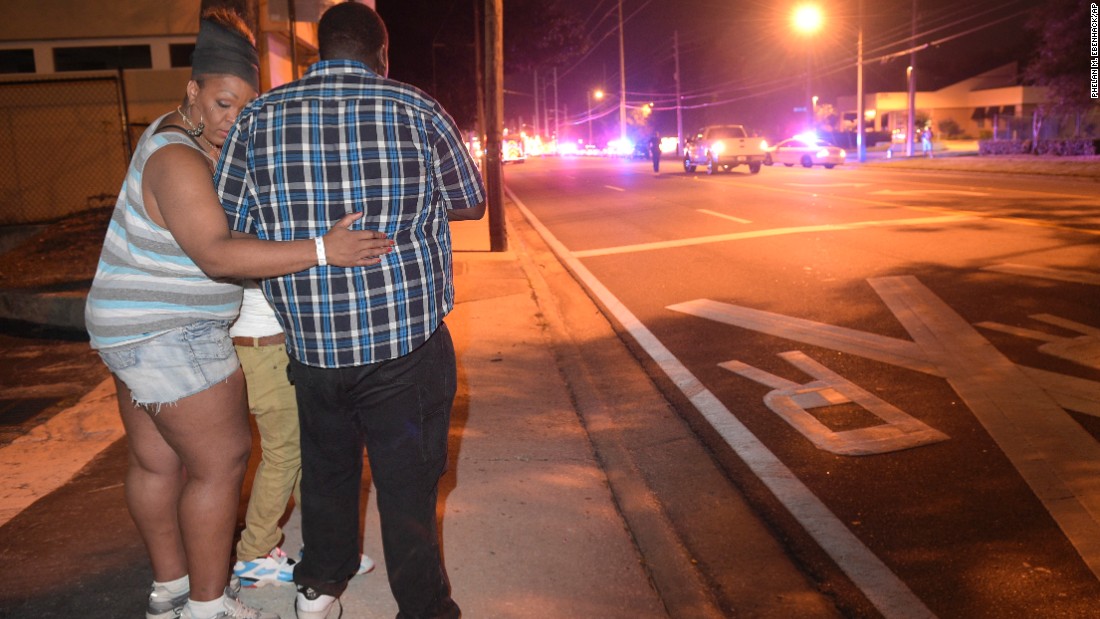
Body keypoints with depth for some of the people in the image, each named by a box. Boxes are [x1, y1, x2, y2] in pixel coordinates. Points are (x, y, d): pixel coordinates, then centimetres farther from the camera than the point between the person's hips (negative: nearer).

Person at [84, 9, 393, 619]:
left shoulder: (184, 133, 6)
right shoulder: (177, 161, -24)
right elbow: (216, 253, -36)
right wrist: (322, 250, -42)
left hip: (137, 331, 10)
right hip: (171, 337, -10)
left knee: (156, 461, 17)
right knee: (221, 461, -1)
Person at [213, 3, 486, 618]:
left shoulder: (260, 117, -2)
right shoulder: (420, 112, -6)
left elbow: (226, 226, 4)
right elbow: (473, 203, 7)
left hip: (311, 343, 4)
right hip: (407, 342, -3)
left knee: (327, 467, 24)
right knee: (408, 486, 9)